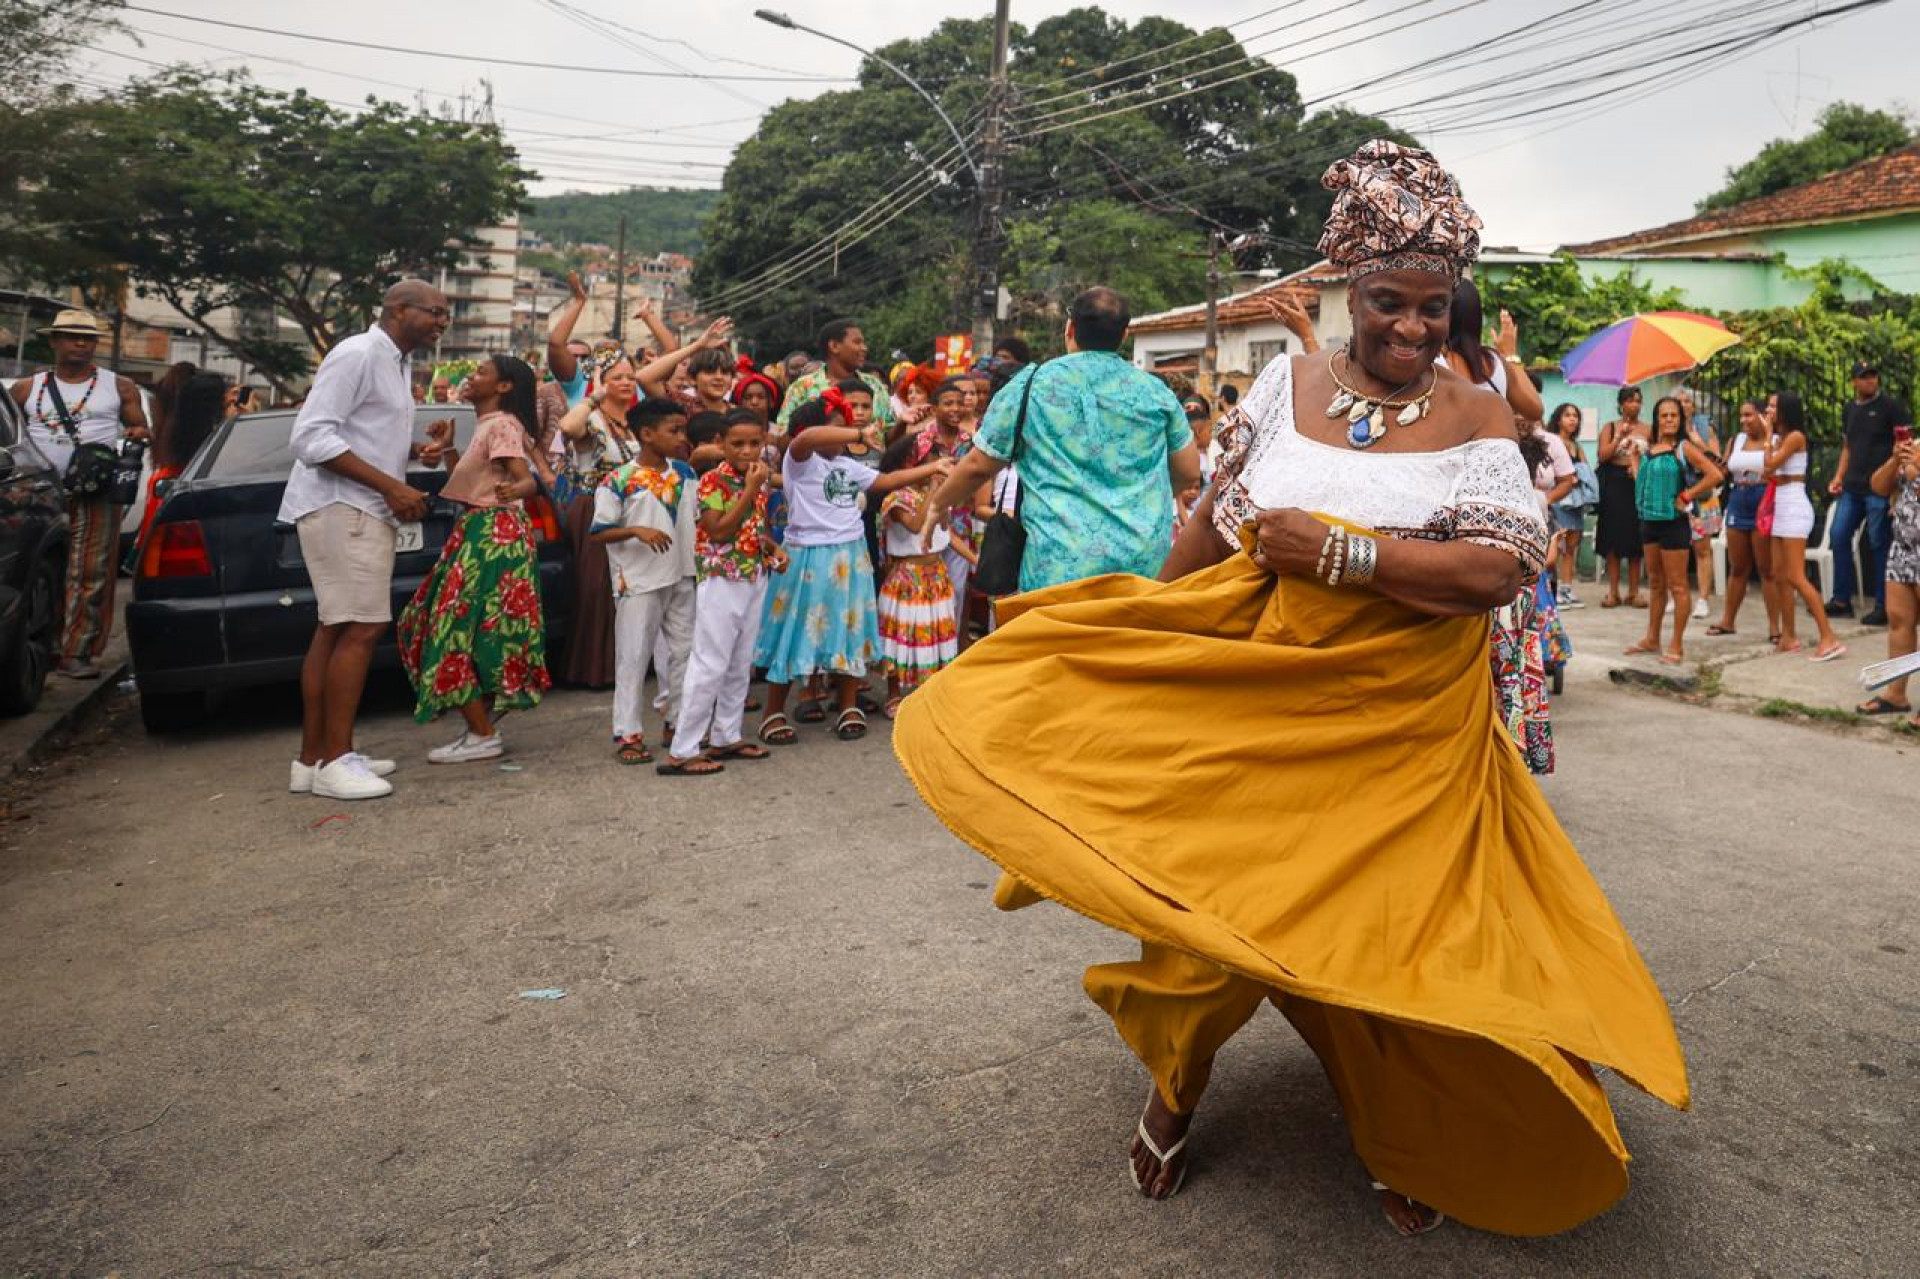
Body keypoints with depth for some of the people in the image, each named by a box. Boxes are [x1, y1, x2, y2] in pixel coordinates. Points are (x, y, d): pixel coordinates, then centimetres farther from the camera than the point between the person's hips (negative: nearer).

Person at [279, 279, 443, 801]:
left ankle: (313, 757, 14)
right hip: (341, 508, -10)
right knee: (362, 629, -12)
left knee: (335, 629, 9)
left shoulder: (394, 364, 18)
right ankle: (335, 761, -8)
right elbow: (311, 436, -19)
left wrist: (399, 492, 12)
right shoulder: (358, 354, -11)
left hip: (365, 510, 10)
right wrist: (391, 486, -21)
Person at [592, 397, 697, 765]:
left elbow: (694, 519, 18)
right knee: (634, 657, 0)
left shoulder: (683, 475, 7)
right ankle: (627, 734, 7)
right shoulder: (619, 482, -10)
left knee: (685, 651, 12)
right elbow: (599, 533, -10)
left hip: (681, 577, 6)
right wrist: (636, 530, -24)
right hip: (639, 581, -6)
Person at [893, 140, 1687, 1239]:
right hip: (1259, 700, 2)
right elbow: (1216, 522, 10)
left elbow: (1503, 568, -17)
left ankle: (1417, 1141, 35)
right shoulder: (1289, 382, 3)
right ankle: (1176, 1090, 35)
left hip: (1404, 728, -1)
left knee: (1397, 926, 7)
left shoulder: (1475, 418, -4)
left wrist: (1336, 550, -22)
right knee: (1208, 895, 7)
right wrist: (1153, 624, 15)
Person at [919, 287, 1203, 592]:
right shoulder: (1156, 391, 7)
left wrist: (937, 504, 23)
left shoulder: (1032, 385, 0)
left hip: (1060, 566, -2)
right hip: (1148, 566, 3)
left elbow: (978, 466, 6)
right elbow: (1189, 471, 15)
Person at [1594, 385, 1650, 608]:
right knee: (1613, 538, 0)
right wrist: (1620, 436, -13)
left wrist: (1640, 464, -16)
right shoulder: (1610, 428, 6)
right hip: (1614, 484, -1)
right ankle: (1613, 591, 5)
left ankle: (1634, 591, 8)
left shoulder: (1647, 429, 8)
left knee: (1635, 539, 2)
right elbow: (1602, 456, -5)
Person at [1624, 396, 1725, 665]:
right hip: (1649, 520, 7)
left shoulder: (1684, 448, -10)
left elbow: (1715, 475, -19)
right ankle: (1652, 639, 26)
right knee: (1655, 583, 16)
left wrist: (1686, 496, -14)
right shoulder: (1649, 448, 9)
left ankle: (1677, 646, 4)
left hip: (1673, 521, -7)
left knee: (1677, 586, -1)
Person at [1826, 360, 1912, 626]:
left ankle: (1883, 606, 4)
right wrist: (1839, 476, 11)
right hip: (1852, 487, 6)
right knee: (1838, 537, 5)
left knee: (1880, 544, -3)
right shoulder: (1850, 410, 14)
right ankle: (1841, 600, 13)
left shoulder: (1890, 406, -5)